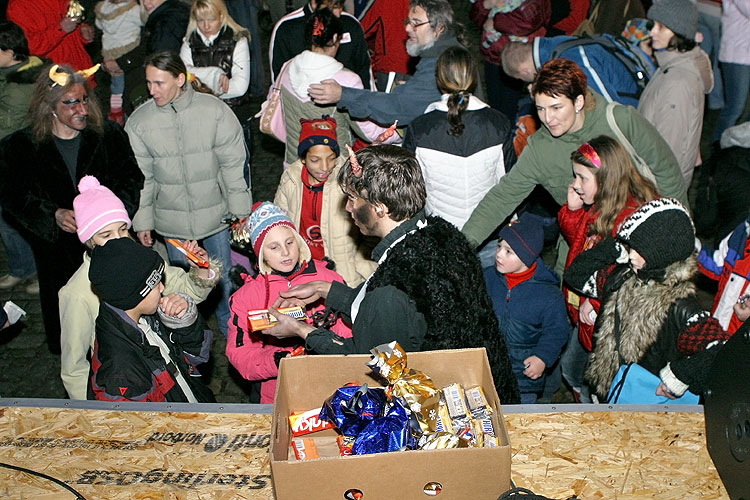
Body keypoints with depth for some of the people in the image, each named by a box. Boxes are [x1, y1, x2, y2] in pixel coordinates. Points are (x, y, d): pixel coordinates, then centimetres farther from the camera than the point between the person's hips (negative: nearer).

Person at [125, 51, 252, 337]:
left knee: (223, 279, 15)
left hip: (216, 215, -1)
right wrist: (142, 221, 3)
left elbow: (234, 165, -5)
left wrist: (240, 211, -4)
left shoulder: (215, 111, -11)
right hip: (172, 221, 1)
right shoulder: (138, 122, -7)